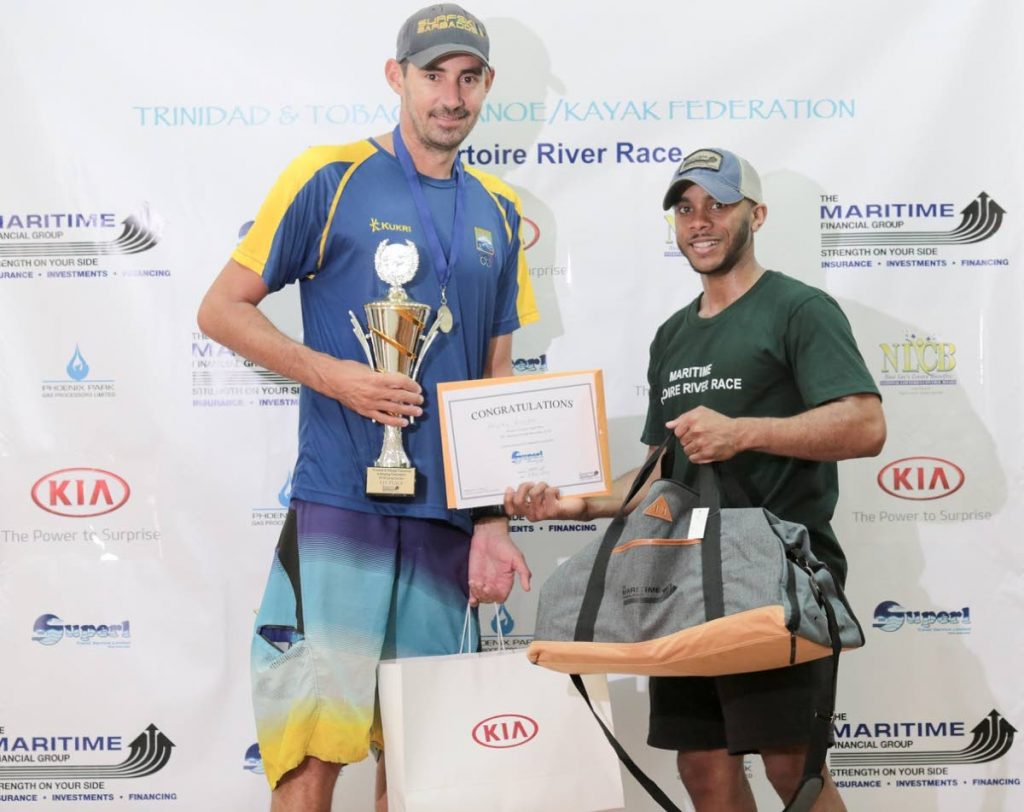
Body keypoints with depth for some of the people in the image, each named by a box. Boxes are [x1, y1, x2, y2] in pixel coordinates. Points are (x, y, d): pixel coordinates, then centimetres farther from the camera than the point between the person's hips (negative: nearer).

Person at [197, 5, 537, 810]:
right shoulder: (331, 177, -2)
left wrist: (493, 523, 7)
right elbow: (222, 309, -1)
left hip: (450, 518, 5)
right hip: (340, 504, -4)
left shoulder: (498, 212, 12)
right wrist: (334, 375, -15)